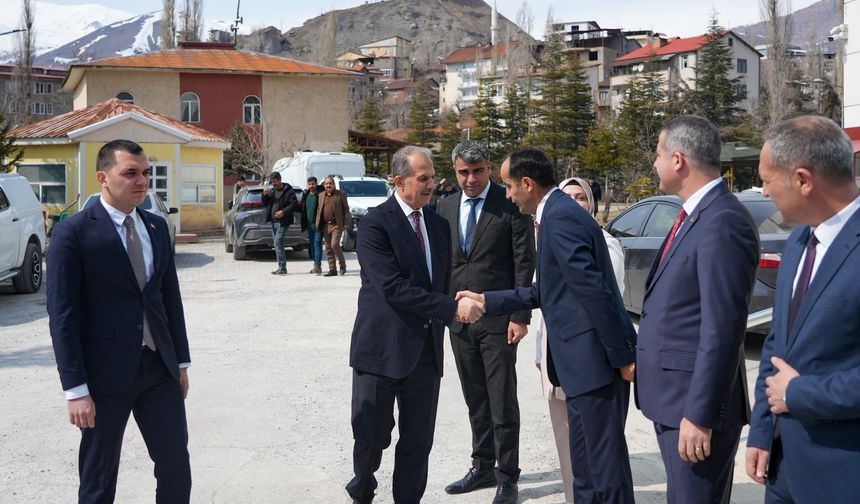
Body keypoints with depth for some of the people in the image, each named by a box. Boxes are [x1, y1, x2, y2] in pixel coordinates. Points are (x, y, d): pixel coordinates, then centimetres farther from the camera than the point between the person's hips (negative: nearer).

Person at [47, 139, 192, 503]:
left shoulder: (157, 227, 9)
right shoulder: (73, 233, -10)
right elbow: (62, 315, -12)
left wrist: (181, 361, 13)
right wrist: (75, 389, -16)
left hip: (159, 367, 5)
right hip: (106, 372, -5)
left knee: (176, 467, 9)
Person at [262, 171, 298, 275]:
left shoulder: (288, 191, -6)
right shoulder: (272, 191, 16)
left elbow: (294, 205, -11)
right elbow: (265, 203, 17)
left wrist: (284, 212, -22)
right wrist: (264, 195, -2)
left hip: (283, 221, -8)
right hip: (274, 221, 8)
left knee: (278, 243, -17)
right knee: (276, 244, 8)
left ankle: (282, 267, -15)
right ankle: (281, 267, 14)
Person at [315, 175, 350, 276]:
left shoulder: (341, 194, 0)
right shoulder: (321, 195, 14)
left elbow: (346, 210, -2)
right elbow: (318, 210, 16)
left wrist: (345, 225, -8)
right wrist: (318, 224, 7)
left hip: (337, 225, -5)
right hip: (325, 225, 5)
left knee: (334, 245, -15)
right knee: (328, 248, 5)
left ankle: (342, 265, 4)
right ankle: (332, 269, 10)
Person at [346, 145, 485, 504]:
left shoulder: (439, 225, 12)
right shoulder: (376, 224, -11)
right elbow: (393, 287, -21)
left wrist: (447, 315, 7)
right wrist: (452, 308, -23)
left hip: (427, 349, 6)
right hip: (383, 348, -5)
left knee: (418, 441, 10)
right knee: (371, 437, 5)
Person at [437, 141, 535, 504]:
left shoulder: (510, 205, -6)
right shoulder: (445, 207, 9)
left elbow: (524, 262, -8)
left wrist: (520, 316, -13)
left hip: (497, 319, -5)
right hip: (458, 318, 5)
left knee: (502, 402, 0)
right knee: (475, 401, 14)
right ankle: (483, 467, 27)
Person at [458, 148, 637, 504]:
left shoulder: (560, 217, -17)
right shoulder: (559, 213, 16)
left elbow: (594, 291, -22)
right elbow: (546, 290, 23)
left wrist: (621, 356, -20)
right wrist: (488, 301, 24)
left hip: (595, 359, -10)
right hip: (583, 360, 11)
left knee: (605, 462, -2)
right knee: (586, 465, 18)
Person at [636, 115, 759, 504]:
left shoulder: (722, 222, -20)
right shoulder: (696, 214, 12)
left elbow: (722, 329, -23)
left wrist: (700, 414, -22)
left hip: (695, 400, -10)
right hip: (673, 396, 10)